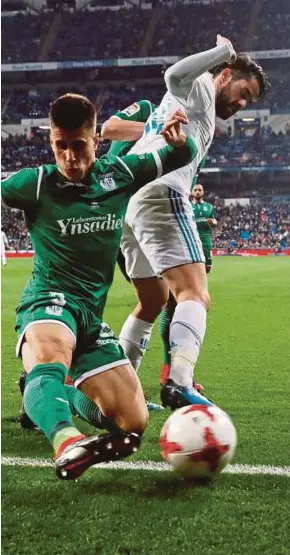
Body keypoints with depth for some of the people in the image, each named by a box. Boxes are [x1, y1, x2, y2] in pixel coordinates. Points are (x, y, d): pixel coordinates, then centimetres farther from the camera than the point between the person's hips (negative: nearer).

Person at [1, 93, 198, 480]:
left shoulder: (120, 173, 7)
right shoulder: (37, 183, -4)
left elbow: (182, 157, 15)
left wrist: (180, 140, -5)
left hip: (92, 313, 6)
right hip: (49, 300, -5)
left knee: (133, 424, 2)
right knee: (50, 357, -43)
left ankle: (50, 399, 26)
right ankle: (67, 443, -72)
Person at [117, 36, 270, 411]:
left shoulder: (189, 101, 35)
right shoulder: (202, 87, 9)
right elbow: (175, 75, -16)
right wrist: (224, 50, -7)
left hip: (128, 199, 10)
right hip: (160, 196, -10)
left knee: (152, 302, 21)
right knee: (195, 295, -18)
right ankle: (179, 385, -37)